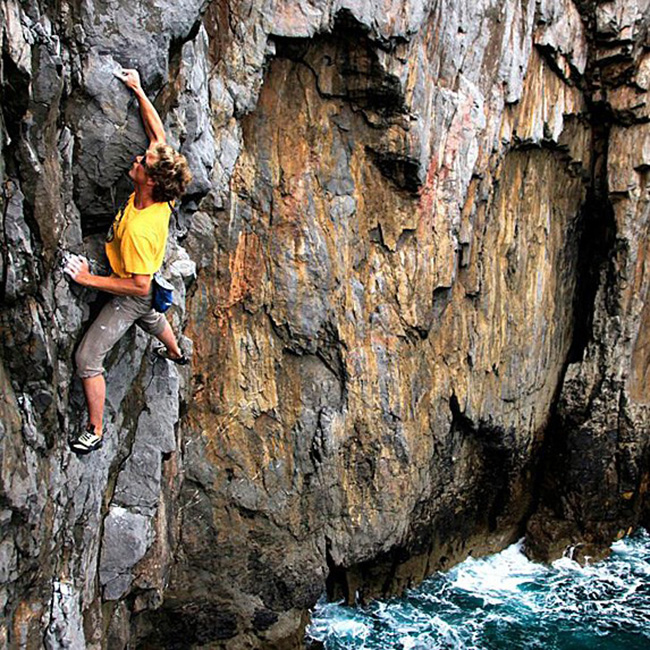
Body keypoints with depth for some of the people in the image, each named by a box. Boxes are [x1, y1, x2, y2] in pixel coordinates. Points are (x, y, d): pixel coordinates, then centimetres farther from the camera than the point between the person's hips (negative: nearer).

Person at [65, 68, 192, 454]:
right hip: (148, 286, 9)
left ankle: (95, 432, 9)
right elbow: (158, 132, -8)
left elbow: (138, 285, -34)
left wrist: (89, 279, -29)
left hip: (131, 296, -9)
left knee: (87, 358, -3)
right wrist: (138, 90, -6)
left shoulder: (139, 229, -41)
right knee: (152, 320, 40)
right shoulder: (161, 195, -20)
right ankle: (177, 353, 72)